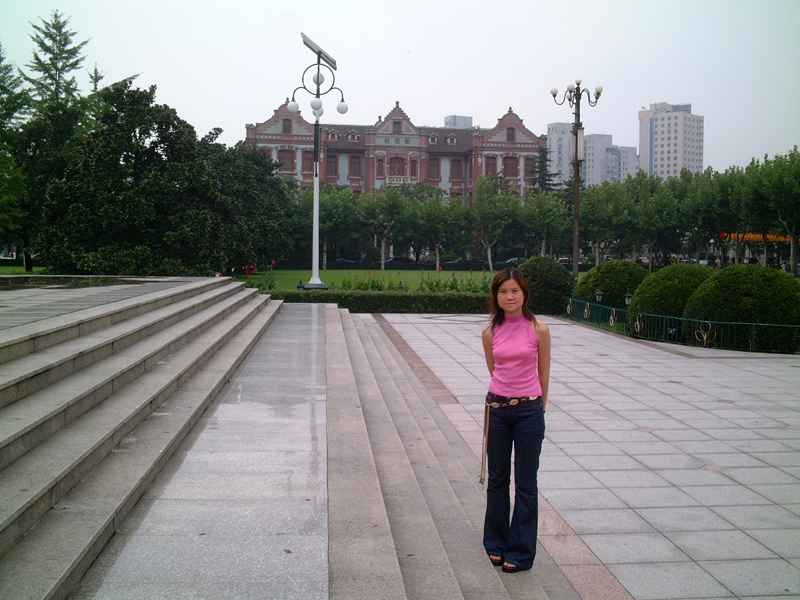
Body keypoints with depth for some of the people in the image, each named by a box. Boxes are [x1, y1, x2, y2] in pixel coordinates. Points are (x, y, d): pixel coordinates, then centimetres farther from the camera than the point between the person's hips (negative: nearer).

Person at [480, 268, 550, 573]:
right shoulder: (490, 333, 0)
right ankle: (496, 543, 29)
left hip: (529, 411, -3)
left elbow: (543, 374, 3)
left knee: (525, 483, 5)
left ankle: (521, 551, 18)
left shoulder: (539, 330, -7)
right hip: (497, 408, 3)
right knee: (497, 479, 13)